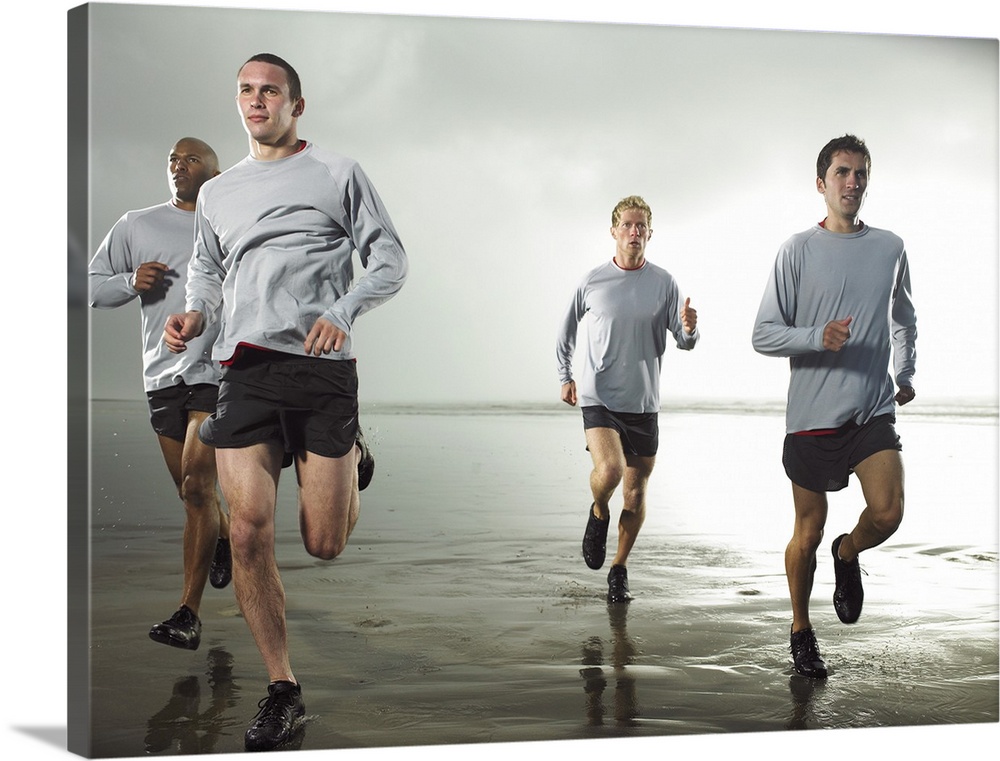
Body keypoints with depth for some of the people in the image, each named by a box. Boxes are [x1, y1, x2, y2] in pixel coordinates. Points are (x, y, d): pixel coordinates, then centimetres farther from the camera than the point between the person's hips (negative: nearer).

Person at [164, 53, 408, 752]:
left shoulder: (339, 175, 7)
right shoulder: (217, 193, 20)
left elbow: (390, 262, 4)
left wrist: (343, 311, -14)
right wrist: (195, 316, 5)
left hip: (323, 369, -3)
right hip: (244, 372, 3)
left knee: (324, 543, -1)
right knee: (249, 531, -9)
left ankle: (352, 459, 34)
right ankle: (283, 692, 4)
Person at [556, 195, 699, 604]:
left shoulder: (664, 283, 2)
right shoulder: (593, 281, 0)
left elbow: (684, 341, 2)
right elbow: (567, 329, 15)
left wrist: (689, 329, -21)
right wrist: (565, 376, 7)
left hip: (643, 404, 2)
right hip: (599, 398, -2)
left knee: (635, 494, 6)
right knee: (609, 470, -25)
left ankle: (619, 570, 23)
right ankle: (598, 513, 8)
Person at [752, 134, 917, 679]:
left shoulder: (890, 248, 8)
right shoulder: (799, 251, -3)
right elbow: (763, 334, -5)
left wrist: (906, 374, 25)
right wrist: (818, 336, -20)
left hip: (874, 411, 2)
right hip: (812, 414, -2)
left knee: (887, 514, -17)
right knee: (809, 532, 6)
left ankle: (848, 555, 18)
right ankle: (801, 631, 27)